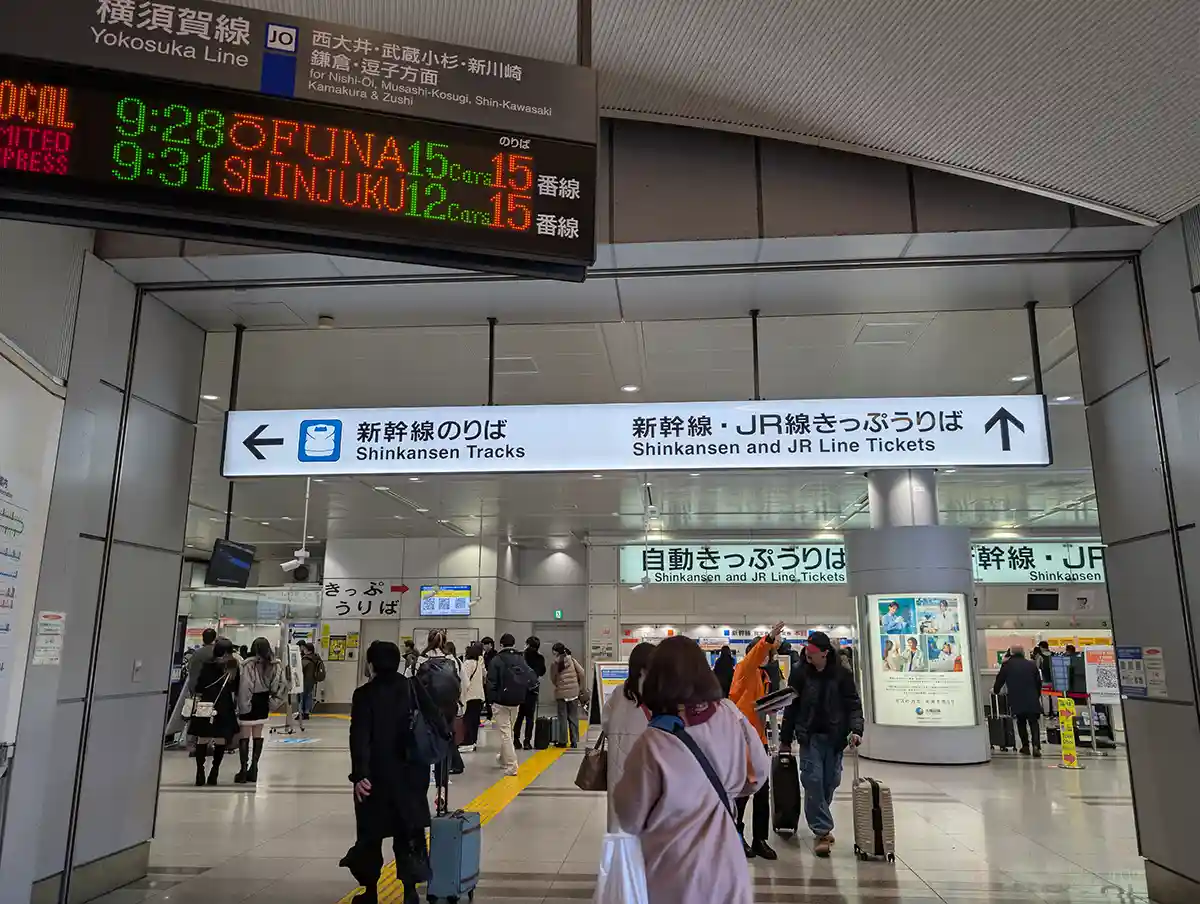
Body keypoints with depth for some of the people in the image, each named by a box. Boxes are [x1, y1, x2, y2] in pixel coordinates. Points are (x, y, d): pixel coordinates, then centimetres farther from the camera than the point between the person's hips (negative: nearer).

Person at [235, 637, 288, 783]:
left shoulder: (248, 664, -18)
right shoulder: (275, 665, -5)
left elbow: (244, 687, -20)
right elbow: (282, 685, -6)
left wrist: (243, 706, -13)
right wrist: (272, 702, 2)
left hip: (250, 703, -4)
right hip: (263, 703, 5)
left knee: (244, 736, 5)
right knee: (258, 736, 14)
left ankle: (244, 769, 5)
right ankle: (254, 768, 19)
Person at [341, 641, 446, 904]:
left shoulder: (364, 694, -9)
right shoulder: (413, 688, 0)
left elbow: (359, 737, -18)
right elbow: (436, 720, -2)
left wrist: (359, 774, -21)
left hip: (376, 775, -2)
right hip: (409, 774, 3)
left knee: (371, 835, 13)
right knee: (409, 833, 11)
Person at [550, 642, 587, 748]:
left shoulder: (554, 662, -6)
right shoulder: (572, 660, -2)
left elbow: (553, 679, -1)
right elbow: (581, 673, -3)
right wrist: (580, 688, 8)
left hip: (561, 693, -1)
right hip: (574, 692, 2)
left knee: (562, 718, 8)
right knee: (573, 718, 8)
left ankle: (563, 741, 11)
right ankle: (574, 742, 10)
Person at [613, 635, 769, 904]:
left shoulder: (654, 743, -25)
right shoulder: (729, 715, -12)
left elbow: (630, 819, -13)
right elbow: (757, 773, 5)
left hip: (677, 878, -3)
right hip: (725, 867, 4)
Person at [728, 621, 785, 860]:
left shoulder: (762, 675, 17)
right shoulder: (744, 669, -8)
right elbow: (752, 658, -32)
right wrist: (768, 639, -47)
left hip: (757, 737, 8)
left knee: (762, 790, 9)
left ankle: (760, 839, 17)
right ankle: (736, 835, 17)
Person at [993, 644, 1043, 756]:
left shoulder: (1007, 665, 0)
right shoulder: (1031, 665, 6)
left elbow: (1000, 680, 6)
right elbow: (1039, 683, 11)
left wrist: (995, 690, 25)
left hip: (1016, 700, -1)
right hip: (1032, 700, 1)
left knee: (1021, 722, 14)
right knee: (1034, 722, 5)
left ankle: (1025, 746, 14)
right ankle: (1036, 746, -10)